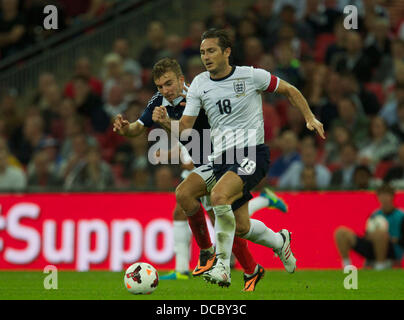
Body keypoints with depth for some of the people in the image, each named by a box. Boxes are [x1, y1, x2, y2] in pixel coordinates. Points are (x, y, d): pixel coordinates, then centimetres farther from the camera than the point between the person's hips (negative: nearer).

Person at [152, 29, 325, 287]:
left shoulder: (251, 76, -3)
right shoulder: (199, 84, 7)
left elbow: (289, 91, 10)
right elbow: (185, 128, 4)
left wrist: (310, 118, 0)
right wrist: (166, 121, -16)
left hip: (252, 154, -6)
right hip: (221, 158, 6)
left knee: (218, 195, -32)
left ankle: (222, 268, -22)